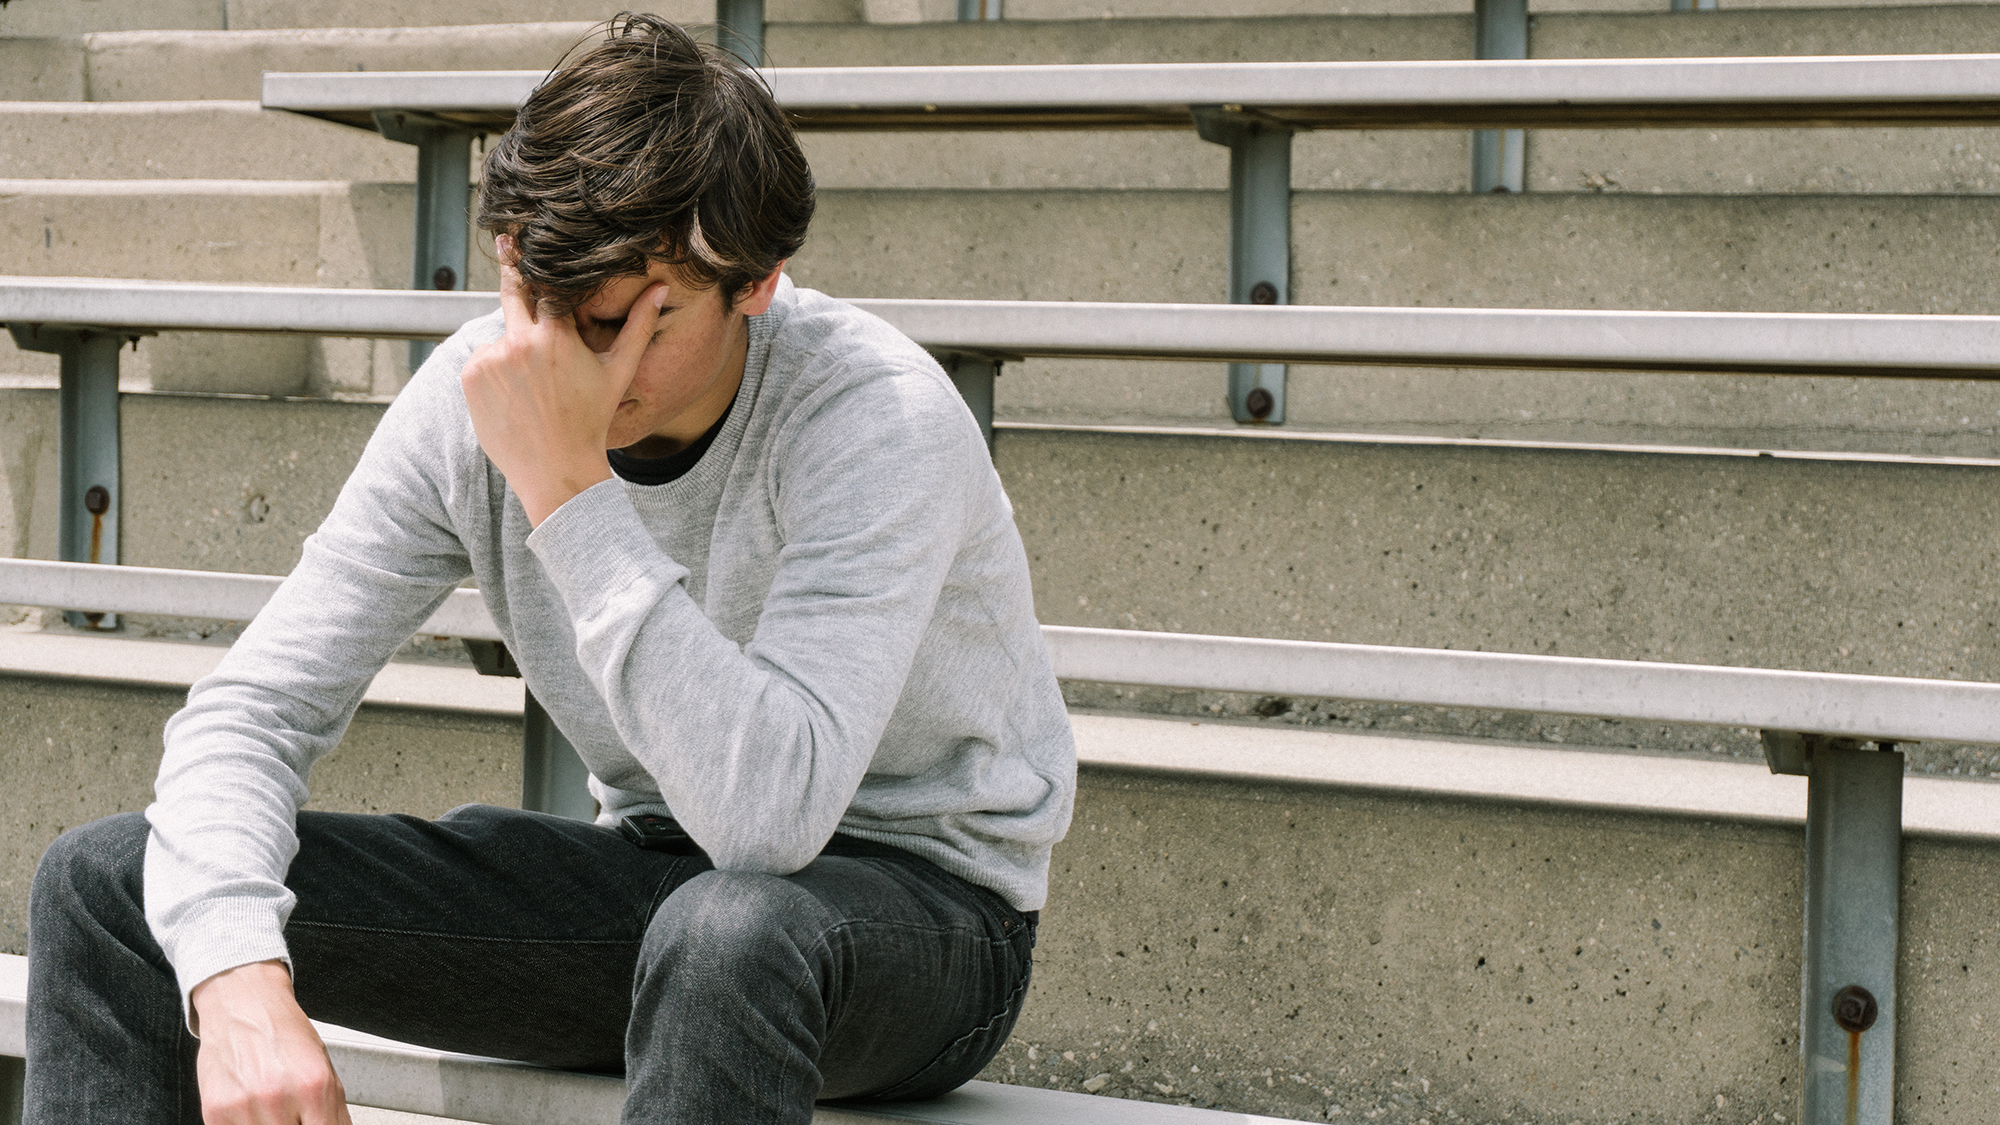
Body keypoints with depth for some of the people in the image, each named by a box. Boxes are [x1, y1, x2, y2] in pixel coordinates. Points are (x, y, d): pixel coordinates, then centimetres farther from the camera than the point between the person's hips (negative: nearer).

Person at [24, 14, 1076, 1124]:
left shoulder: (880, 419, -27)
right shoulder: (482, 393, -11)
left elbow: (769, 813, -39)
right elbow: (250, 707, -11)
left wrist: (566, 487, -38)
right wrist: (238, 976, -30)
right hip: (652, 876, 5)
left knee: (735, 924, -44)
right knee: (107, 881, -8)